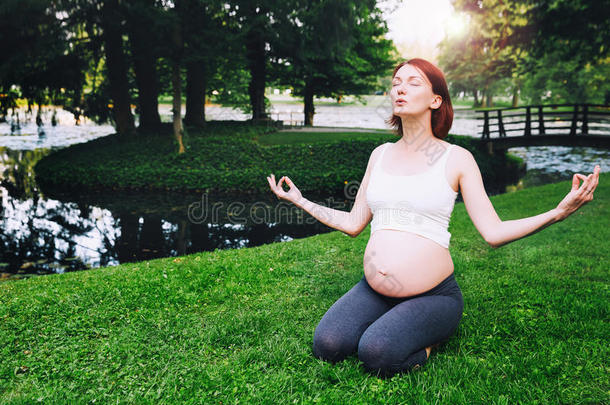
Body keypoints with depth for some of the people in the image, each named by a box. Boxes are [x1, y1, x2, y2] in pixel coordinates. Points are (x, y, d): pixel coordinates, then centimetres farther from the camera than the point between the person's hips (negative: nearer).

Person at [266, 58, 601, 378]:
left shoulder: (456, 159, -2)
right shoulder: (381, 155, 9)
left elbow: (494, 233, -8)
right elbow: (352, 224, 14)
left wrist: (558, 212, -21)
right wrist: (299, 200, 16)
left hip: (433, 294, -4)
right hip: (373, 291, 4)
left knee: (377, 353, -28)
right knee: (326, 345, -18)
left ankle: (430, 338, 5)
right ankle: (388, 322, 10)